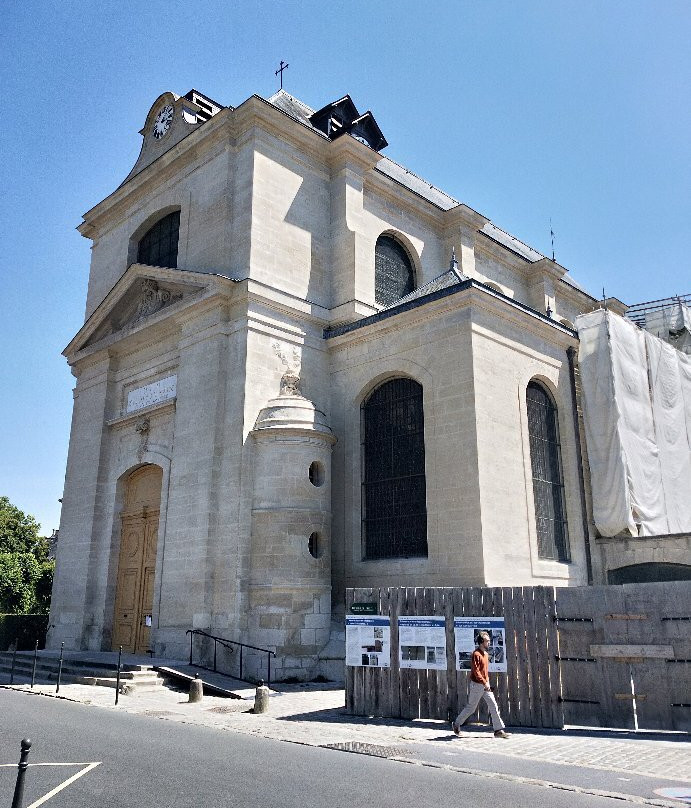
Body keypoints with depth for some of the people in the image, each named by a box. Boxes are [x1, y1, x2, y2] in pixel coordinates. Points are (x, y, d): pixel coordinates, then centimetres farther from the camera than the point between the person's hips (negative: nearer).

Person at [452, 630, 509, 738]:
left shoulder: (486, 654, 10)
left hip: (485, 685, 8)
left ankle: (498, 730, 2)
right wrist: (485, 683, -26)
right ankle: (456, 724, 21)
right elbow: (476, 671, -23)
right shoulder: (476, 654, -17)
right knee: (471, 708, 4)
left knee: (493, 706, -1)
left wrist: (487, 682, 18)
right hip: (477, 685, -8)